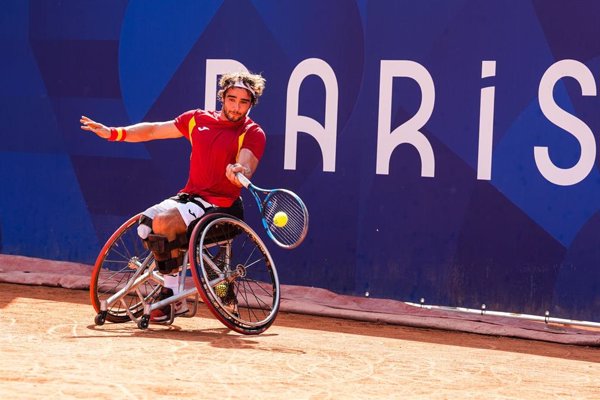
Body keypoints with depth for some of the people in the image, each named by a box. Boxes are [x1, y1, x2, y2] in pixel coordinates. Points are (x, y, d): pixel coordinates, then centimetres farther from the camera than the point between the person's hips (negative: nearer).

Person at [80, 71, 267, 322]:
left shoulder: (252, 134, -5)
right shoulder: (198, 119, 11)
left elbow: (246, 169, -22)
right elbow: (153, 131, 16)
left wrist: (238, 172, -46)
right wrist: (112, 133, 7)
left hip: (220, 205, -6)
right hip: (189, 196, 6)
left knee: (164, 222, -27)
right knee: (145, 223, -18)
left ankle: (173, 298, -17)